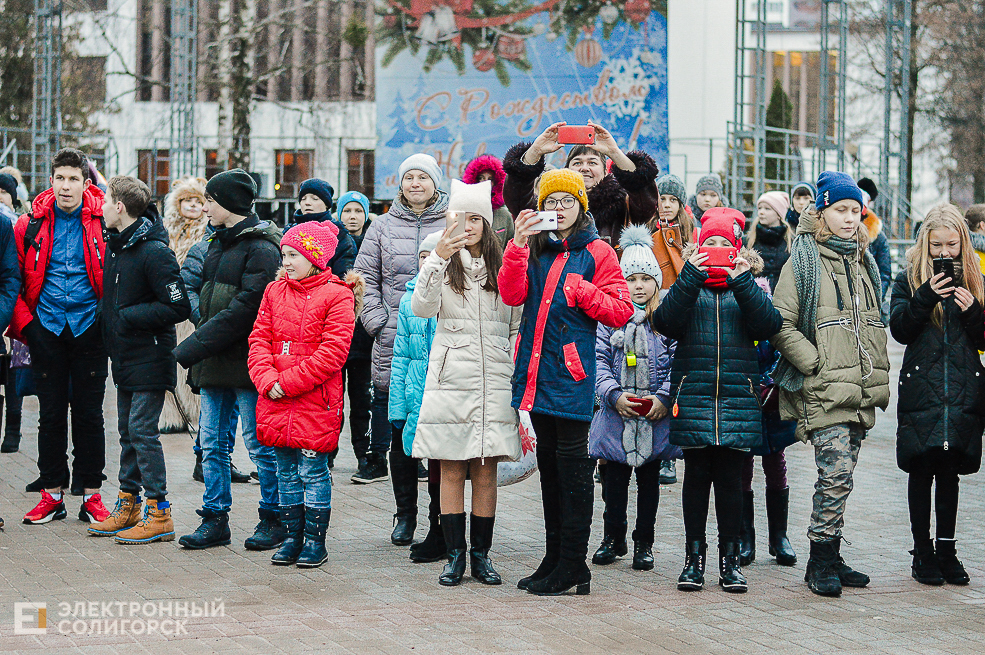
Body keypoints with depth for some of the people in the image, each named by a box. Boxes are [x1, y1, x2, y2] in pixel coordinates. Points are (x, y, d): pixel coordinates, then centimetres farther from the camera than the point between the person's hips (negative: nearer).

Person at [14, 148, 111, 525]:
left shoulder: (103, 222, -2)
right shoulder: (31, 225, 1)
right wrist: (23, 322, -2)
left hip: (89, 326, -1)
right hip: (47, 326, 1)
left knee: (89, 413, 3)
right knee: (51, 413, 6)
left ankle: (92, 496, 10)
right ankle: (52, 495, 14)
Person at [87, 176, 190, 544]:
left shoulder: (153, 252, -19)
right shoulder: (115, 244, 8)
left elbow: (178, 308, -20)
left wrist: (129, 316, -18)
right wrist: (108, 316, 11)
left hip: (149, 358, -9)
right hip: (124, 357, 9)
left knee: (142, 431, -8)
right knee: (128, 431, 14)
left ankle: (158, 512, -2)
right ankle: (127, 506, 23)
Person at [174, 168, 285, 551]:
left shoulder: (261, 249, -14)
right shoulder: (219, 242, 14)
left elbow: (245, 308, -21)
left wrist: (190, 349, -22)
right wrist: (197, 351, 7)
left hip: (245, 361, -8)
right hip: (214, 361, 8)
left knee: (259, 444, 1)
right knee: (212, 443, 9)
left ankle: (273, 519, 11)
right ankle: (215, 520, 15)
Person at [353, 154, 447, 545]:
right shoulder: (384, 227, 13)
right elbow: (365, 276, 13)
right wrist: (378, 321, 1)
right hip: (394, 345, 2)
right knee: (399, 431, 4)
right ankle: (405, 514, 14)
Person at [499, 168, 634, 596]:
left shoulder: (596, 253, 2)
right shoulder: (534, 250, 14)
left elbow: (621, 311, -3)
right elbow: (512, 294, -3)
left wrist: (582, 291, -14)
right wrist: (518, 246, -13)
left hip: (572, 371, -5)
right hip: (536, 370, 5)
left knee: (571, 460, -6)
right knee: (549, 461, 11)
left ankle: (573, 564, -2)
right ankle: (555, 558, 19)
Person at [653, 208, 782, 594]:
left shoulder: (748, 286, 11)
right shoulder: (688, 285, 9)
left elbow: (768, 326, -6)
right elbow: (665, 323, -8)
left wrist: (741, 282, -14)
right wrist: (691, 277, -14)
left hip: (737, 395, 0)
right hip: (693, 394, 0)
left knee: (729, 476, 1)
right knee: (696, 475, 2)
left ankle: (730, 559, 8)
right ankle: (694, 558, 9)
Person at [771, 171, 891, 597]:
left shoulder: (862, 262, 19)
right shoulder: (803, 262, -3)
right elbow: (781, 326, -9)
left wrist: (879, 375, 18)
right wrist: (818, 364, -13)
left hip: (861, 392, 7)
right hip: (824, 392, -7)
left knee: (839, 476, 9)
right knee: (836, 475, -14)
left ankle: (830, 559, 16)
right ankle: (821, 563, -6)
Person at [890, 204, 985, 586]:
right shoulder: (909, 280, 5)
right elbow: (900, 329, -6)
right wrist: (927, 295, -17)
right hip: (921, 389, -2)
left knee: (949, 471, 4)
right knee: (922, 472, 0)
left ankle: (946, 550, 12)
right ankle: (922, 552, 8)